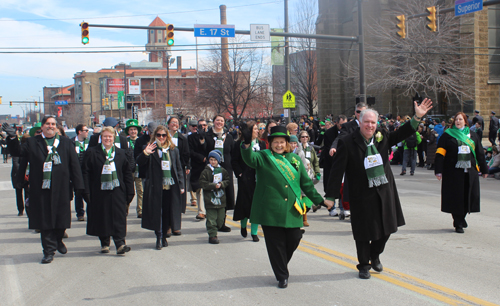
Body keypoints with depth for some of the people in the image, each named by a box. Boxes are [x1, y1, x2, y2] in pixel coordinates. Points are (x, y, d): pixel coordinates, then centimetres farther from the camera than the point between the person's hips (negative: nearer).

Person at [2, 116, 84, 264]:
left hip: (61, 188, 1)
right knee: (45, 219, 2)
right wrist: (12, 138, -18)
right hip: (41, 189, -1)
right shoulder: (32, 143, 8)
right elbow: (18, 151, 0)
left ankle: (58, 240, 36)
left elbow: (74, 164, 4)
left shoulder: (66, 143, 8)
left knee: (61, 218, 9)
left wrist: (78, 185, -2)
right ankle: (49, 250, 10)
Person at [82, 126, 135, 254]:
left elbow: (128, 174, 9)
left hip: (117, 192, 1)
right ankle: (104, 243, 19)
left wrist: (129, 193, 3)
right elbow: (86, 173, 0)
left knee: (119, 218, -6)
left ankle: (120, 243, -6)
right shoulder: (91, 153, 3)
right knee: (101, 218, 6)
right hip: (99, 192, 0)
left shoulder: (121, 153, 9)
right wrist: (86, 192, -8)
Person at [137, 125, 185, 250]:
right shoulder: (151, 150, 2)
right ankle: (159, 237, 7)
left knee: (168, 212, 6)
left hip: (171, 187, 3)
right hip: (155, 187, -3)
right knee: (157, 212, -3)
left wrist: (181, 185, 8)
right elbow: (140, 163, -11)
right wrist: (145, 153, -30)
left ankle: (164, 236, 20)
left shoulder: (174, 150, 12)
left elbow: (179, 169, 14)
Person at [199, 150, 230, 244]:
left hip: (221, 198, 5)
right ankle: (212, 235, 1)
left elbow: (227, 180, 12)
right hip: (210, 199, -4)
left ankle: (213, 231, 27)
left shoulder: (222, 171, 8)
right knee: (211, 218, -5)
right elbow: (203, 183, -9)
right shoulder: (206, 171, -4)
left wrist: (221, 184, -8)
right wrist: (214, 185, -16)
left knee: (220, 218, 10)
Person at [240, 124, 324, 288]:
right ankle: (282, 276, 16)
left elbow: (305, 182, 18)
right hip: (270, 211, -3)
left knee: (294, 239, 5)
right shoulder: (263, 157, 2)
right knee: (275, 243, 1)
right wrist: (247, 143, -39)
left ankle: (282, 266, 32)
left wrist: (319, 200, 18)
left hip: (292, 210, 4)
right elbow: (249, 158, -20)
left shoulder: (295, 159, 13)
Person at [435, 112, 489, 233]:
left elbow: (480, 153, 17)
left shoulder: (472, 136, 13)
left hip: (470, 172, 3)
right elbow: (440, 154, -3)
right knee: (456, 196, -2)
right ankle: (458, 223, 11)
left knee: (469, 195, 4)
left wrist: (484, 169, 18)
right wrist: (439, 171, -10)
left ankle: (462, 217, 30)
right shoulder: (447, 135, 2)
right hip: (453, 172, -3)